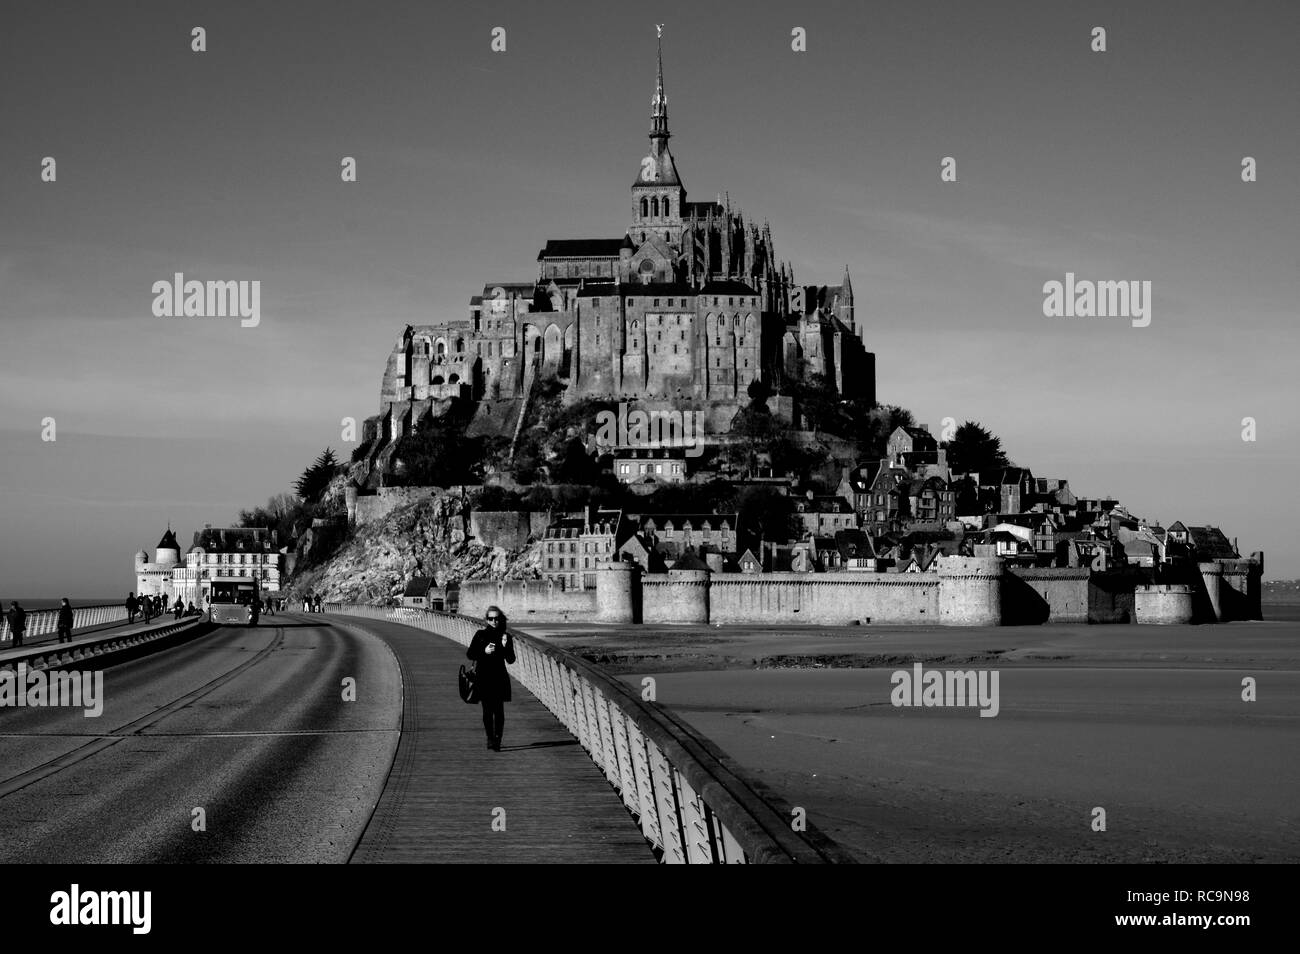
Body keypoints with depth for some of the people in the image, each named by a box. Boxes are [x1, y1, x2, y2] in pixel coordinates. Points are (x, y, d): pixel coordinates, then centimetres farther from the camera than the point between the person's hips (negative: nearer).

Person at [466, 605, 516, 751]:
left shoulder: (505, 636, 2)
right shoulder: (480, 634, 2)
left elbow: (511, 660, 0)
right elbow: (470, 654, 2)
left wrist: (505, 647, -17)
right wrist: (484, 652, -14)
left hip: (499, 678, -1)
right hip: (483, 677, 1)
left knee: (499, 710, -7)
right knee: (487, 710, 5)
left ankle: (497, 741, -5)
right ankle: (490, 738, 18)